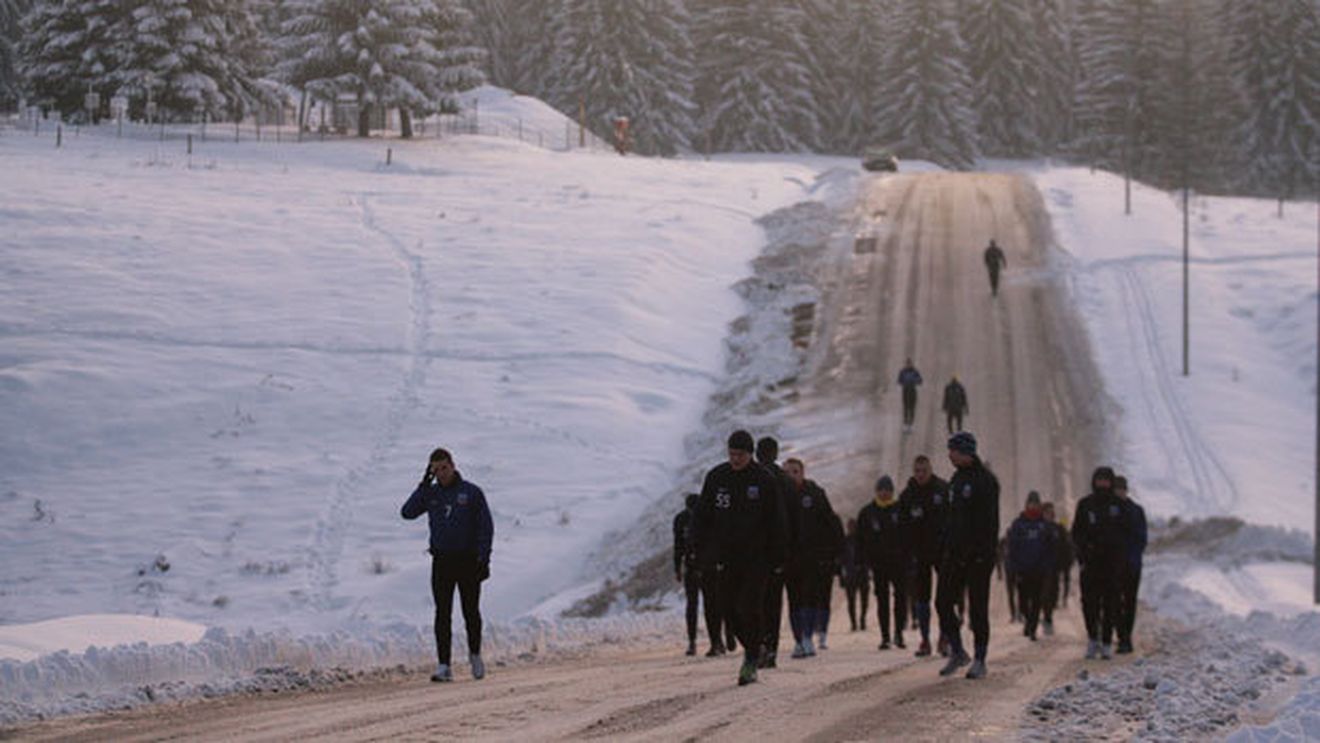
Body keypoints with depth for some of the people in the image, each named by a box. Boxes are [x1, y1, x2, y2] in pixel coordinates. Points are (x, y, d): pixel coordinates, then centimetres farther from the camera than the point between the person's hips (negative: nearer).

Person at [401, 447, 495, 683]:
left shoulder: (471, 493, -1)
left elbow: (486, 527, -2)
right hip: (441, 562, 2)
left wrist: (483, 558, -10)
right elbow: (408, 512, -5)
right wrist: (424, 485, -8)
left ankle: (475, 654, 27)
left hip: (468, 562, -2)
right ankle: (444, 666, -3)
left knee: (471, 612, 4)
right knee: (443, 614, -2)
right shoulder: (430, 494, 7)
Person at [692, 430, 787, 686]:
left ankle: (750, 661, -2)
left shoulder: (765, 480, -3)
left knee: (749, 609, -12)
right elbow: (702, 517, 7)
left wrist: (777, 558, -2)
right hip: (726, 557, 3)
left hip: (756, 558, -3)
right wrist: (704, 553, 0)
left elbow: (775, 522, 0)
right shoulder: (716, 477, 3)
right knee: (731, 610, 5)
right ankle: (753, 650, 26)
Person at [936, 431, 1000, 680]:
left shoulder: (985, 480, -9)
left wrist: (983, 552, -22)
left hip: (978, 556, -7)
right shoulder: (957, 479, 16)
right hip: (955, 554, 7)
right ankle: (957, 652, 15)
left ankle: (979, 662, 5)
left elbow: (989, 521, -15)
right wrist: (944, 551, 16)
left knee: (978, 608, -2)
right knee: (943, 603, 2)